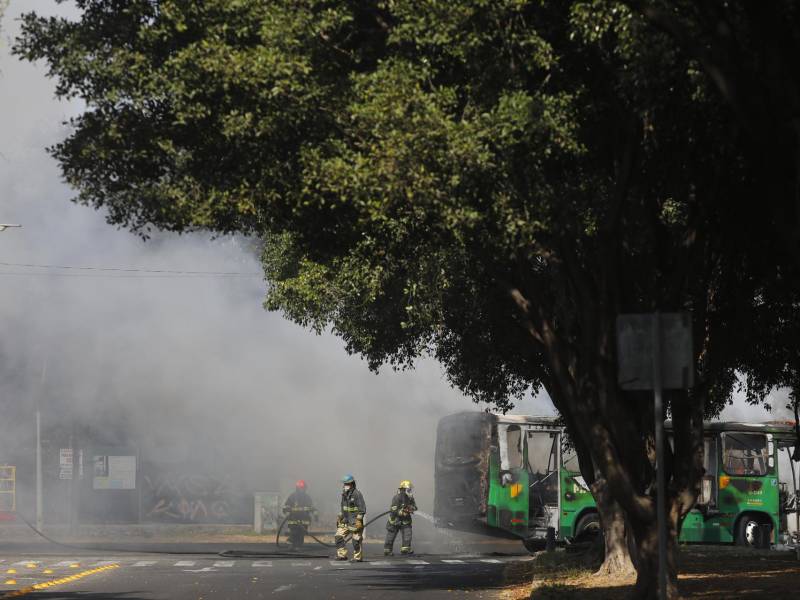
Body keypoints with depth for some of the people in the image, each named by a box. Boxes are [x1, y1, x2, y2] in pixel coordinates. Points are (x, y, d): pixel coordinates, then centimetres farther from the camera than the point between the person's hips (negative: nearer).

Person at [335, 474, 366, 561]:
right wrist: (339, 517, 19)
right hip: (345, 521, 8)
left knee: (356, 540, -4)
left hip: (354, 522, -8)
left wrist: (358, 520, -19)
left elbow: (362, 509, -15)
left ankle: (357, 557, 6)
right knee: (338, 537, 1)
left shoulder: (357, 494, -13)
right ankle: (342, 555, 6)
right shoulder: (344, 494, 11)